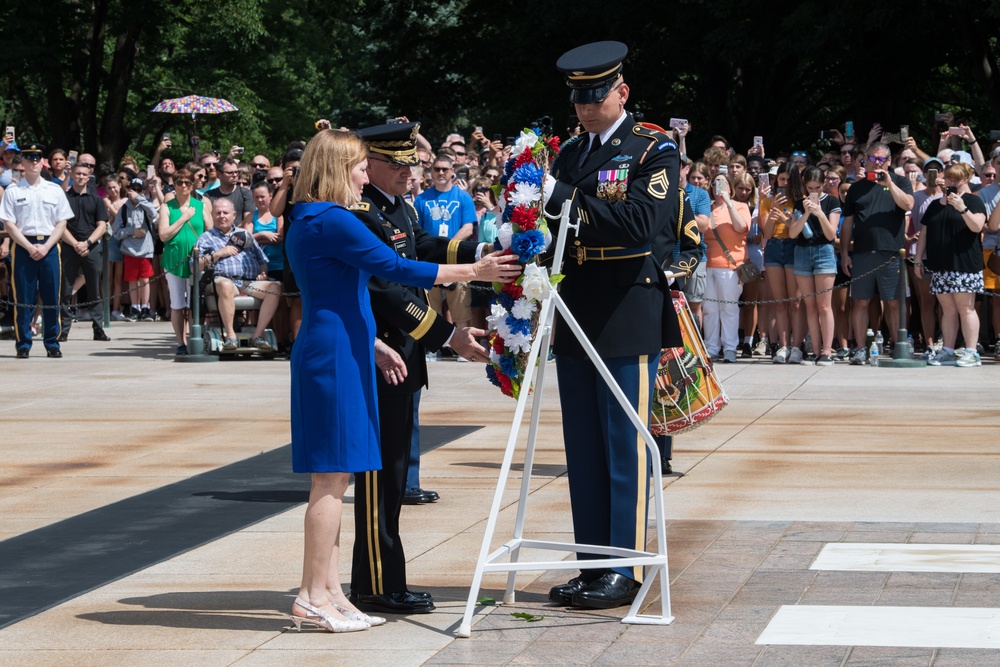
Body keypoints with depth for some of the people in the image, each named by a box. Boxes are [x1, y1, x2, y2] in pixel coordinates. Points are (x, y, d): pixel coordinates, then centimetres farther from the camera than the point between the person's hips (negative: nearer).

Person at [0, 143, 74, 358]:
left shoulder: (54, 190, 8)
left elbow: (62, 222, 5)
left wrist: (45, 247, -8)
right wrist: (30, 247, -12)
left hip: (49, 247, 2)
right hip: (23, 247, -2)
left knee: (51, 298, 2)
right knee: (23, 298, -1)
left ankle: (52, 344, 9)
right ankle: (23, 345, 4)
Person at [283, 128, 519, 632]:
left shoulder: (306, 224, 17)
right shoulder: (331, 222, -15)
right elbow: (396, 268, -17)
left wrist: (373, 344, 24)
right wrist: (474, 271, -12)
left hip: (335, 354, 10)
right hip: (333, 358, -10)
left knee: (333, 479, 10)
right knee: (331, 477, -7)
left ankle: (328, 592, 13)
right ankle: (313, 597, -4)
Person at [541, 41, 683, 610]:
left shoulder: (655, 150, -5)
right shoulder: (570, 154, 14)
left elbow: (643, 220, -20)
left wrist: (565, 199, -24)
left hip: (628, 316, -6)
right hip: (576, 317, 6)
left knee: (626, 447, -3)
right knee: (583, 450, 9)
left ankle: (627, 569, 2)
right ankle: (592, 565, 16)